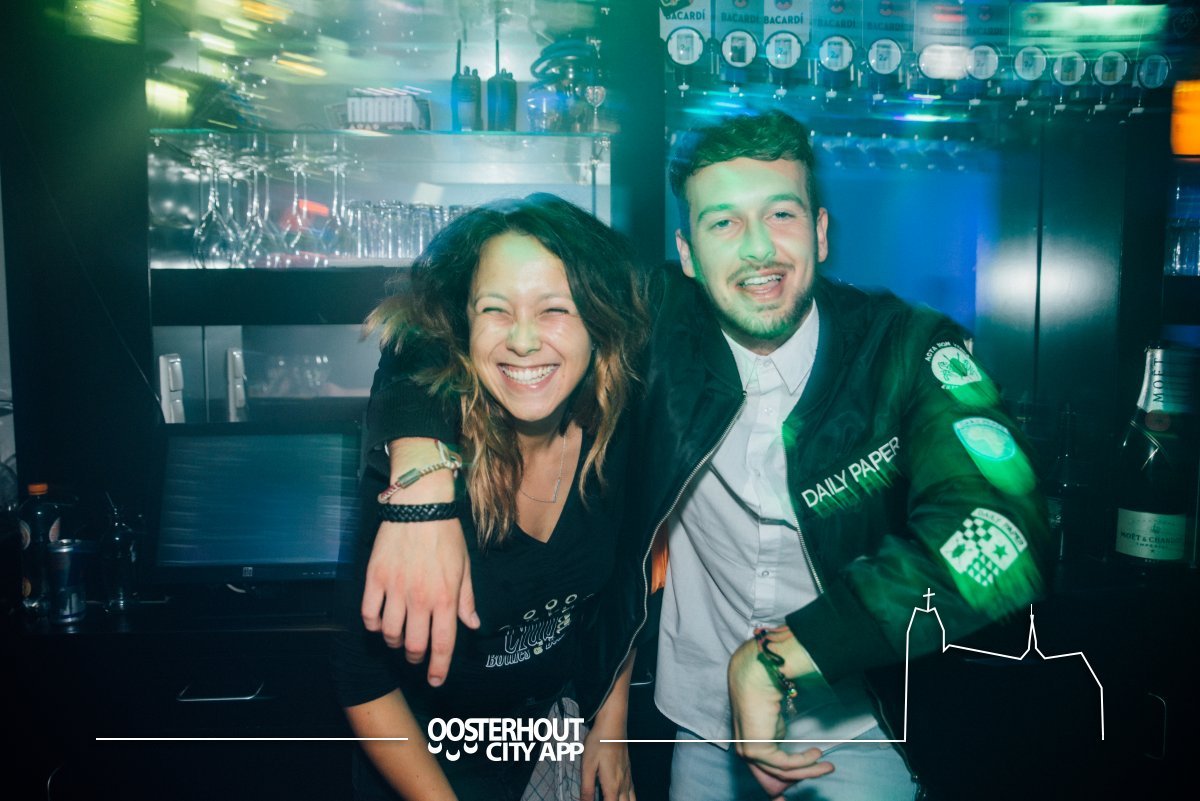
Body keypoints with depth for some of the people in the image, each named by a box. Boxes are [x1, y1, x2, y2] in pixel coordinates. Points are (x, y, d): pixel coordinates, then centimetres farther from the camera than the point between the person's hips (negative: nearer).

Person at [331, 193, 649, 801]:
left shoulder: (617, 431, -18)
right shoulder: (405, 456, -29)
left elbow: (626, 583, 0)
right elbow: (358, 669, -21)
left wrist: (613, 722, 3)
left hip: (566, 713, 4)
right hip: (429, 746, -3)